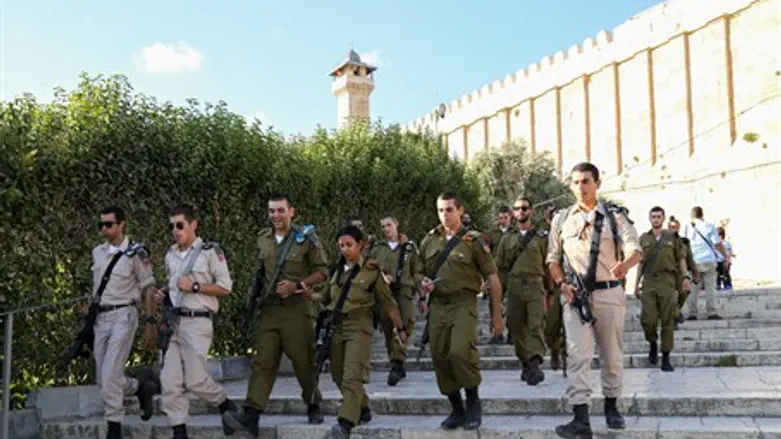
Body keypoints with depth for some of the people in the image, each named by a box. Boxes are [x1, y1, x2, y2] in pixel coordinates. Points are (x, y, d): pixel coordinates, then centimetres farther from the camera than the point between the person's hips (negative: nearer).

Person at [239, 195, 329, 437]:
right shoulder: (262, 239, 11)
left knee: (304, 360, 7)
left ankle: (313, 405, 27)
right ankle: (252, 413, -6)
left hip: (297, 307, -3)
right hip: (269, 308, 3)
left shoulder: (306, 238, -3)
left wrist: (297, 285, -14)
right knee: (263, 360, -4)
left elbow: (322, 271, -2)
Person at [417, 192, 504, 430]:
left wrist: (497, 314, -2)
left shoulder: (473, 240, -2)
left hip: (463, 303, -5)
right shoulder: (429, 241, 10)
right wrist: (423, 283, -3)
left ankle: (473, 402, 0)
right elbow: (420, 272, 22)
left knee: (460, 351, -23)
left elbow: (492, 277, 0)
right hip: (437, 305, 5)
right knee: (440, 358, 4)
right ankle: (457, 409, 19)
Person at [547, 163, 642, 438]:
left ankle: (611, 406, 31)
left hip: (609, 294, 0)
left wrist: (625, 264, -34)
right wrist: (562, 283, -7)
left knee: (612, 354, 12)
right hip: (576, 295, 0)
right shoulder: (562, 219, 7)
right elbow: (553, 258, 12)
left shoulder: (615, 216, 1)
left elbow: (635, 249, -10)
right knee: (578, 355, -10)